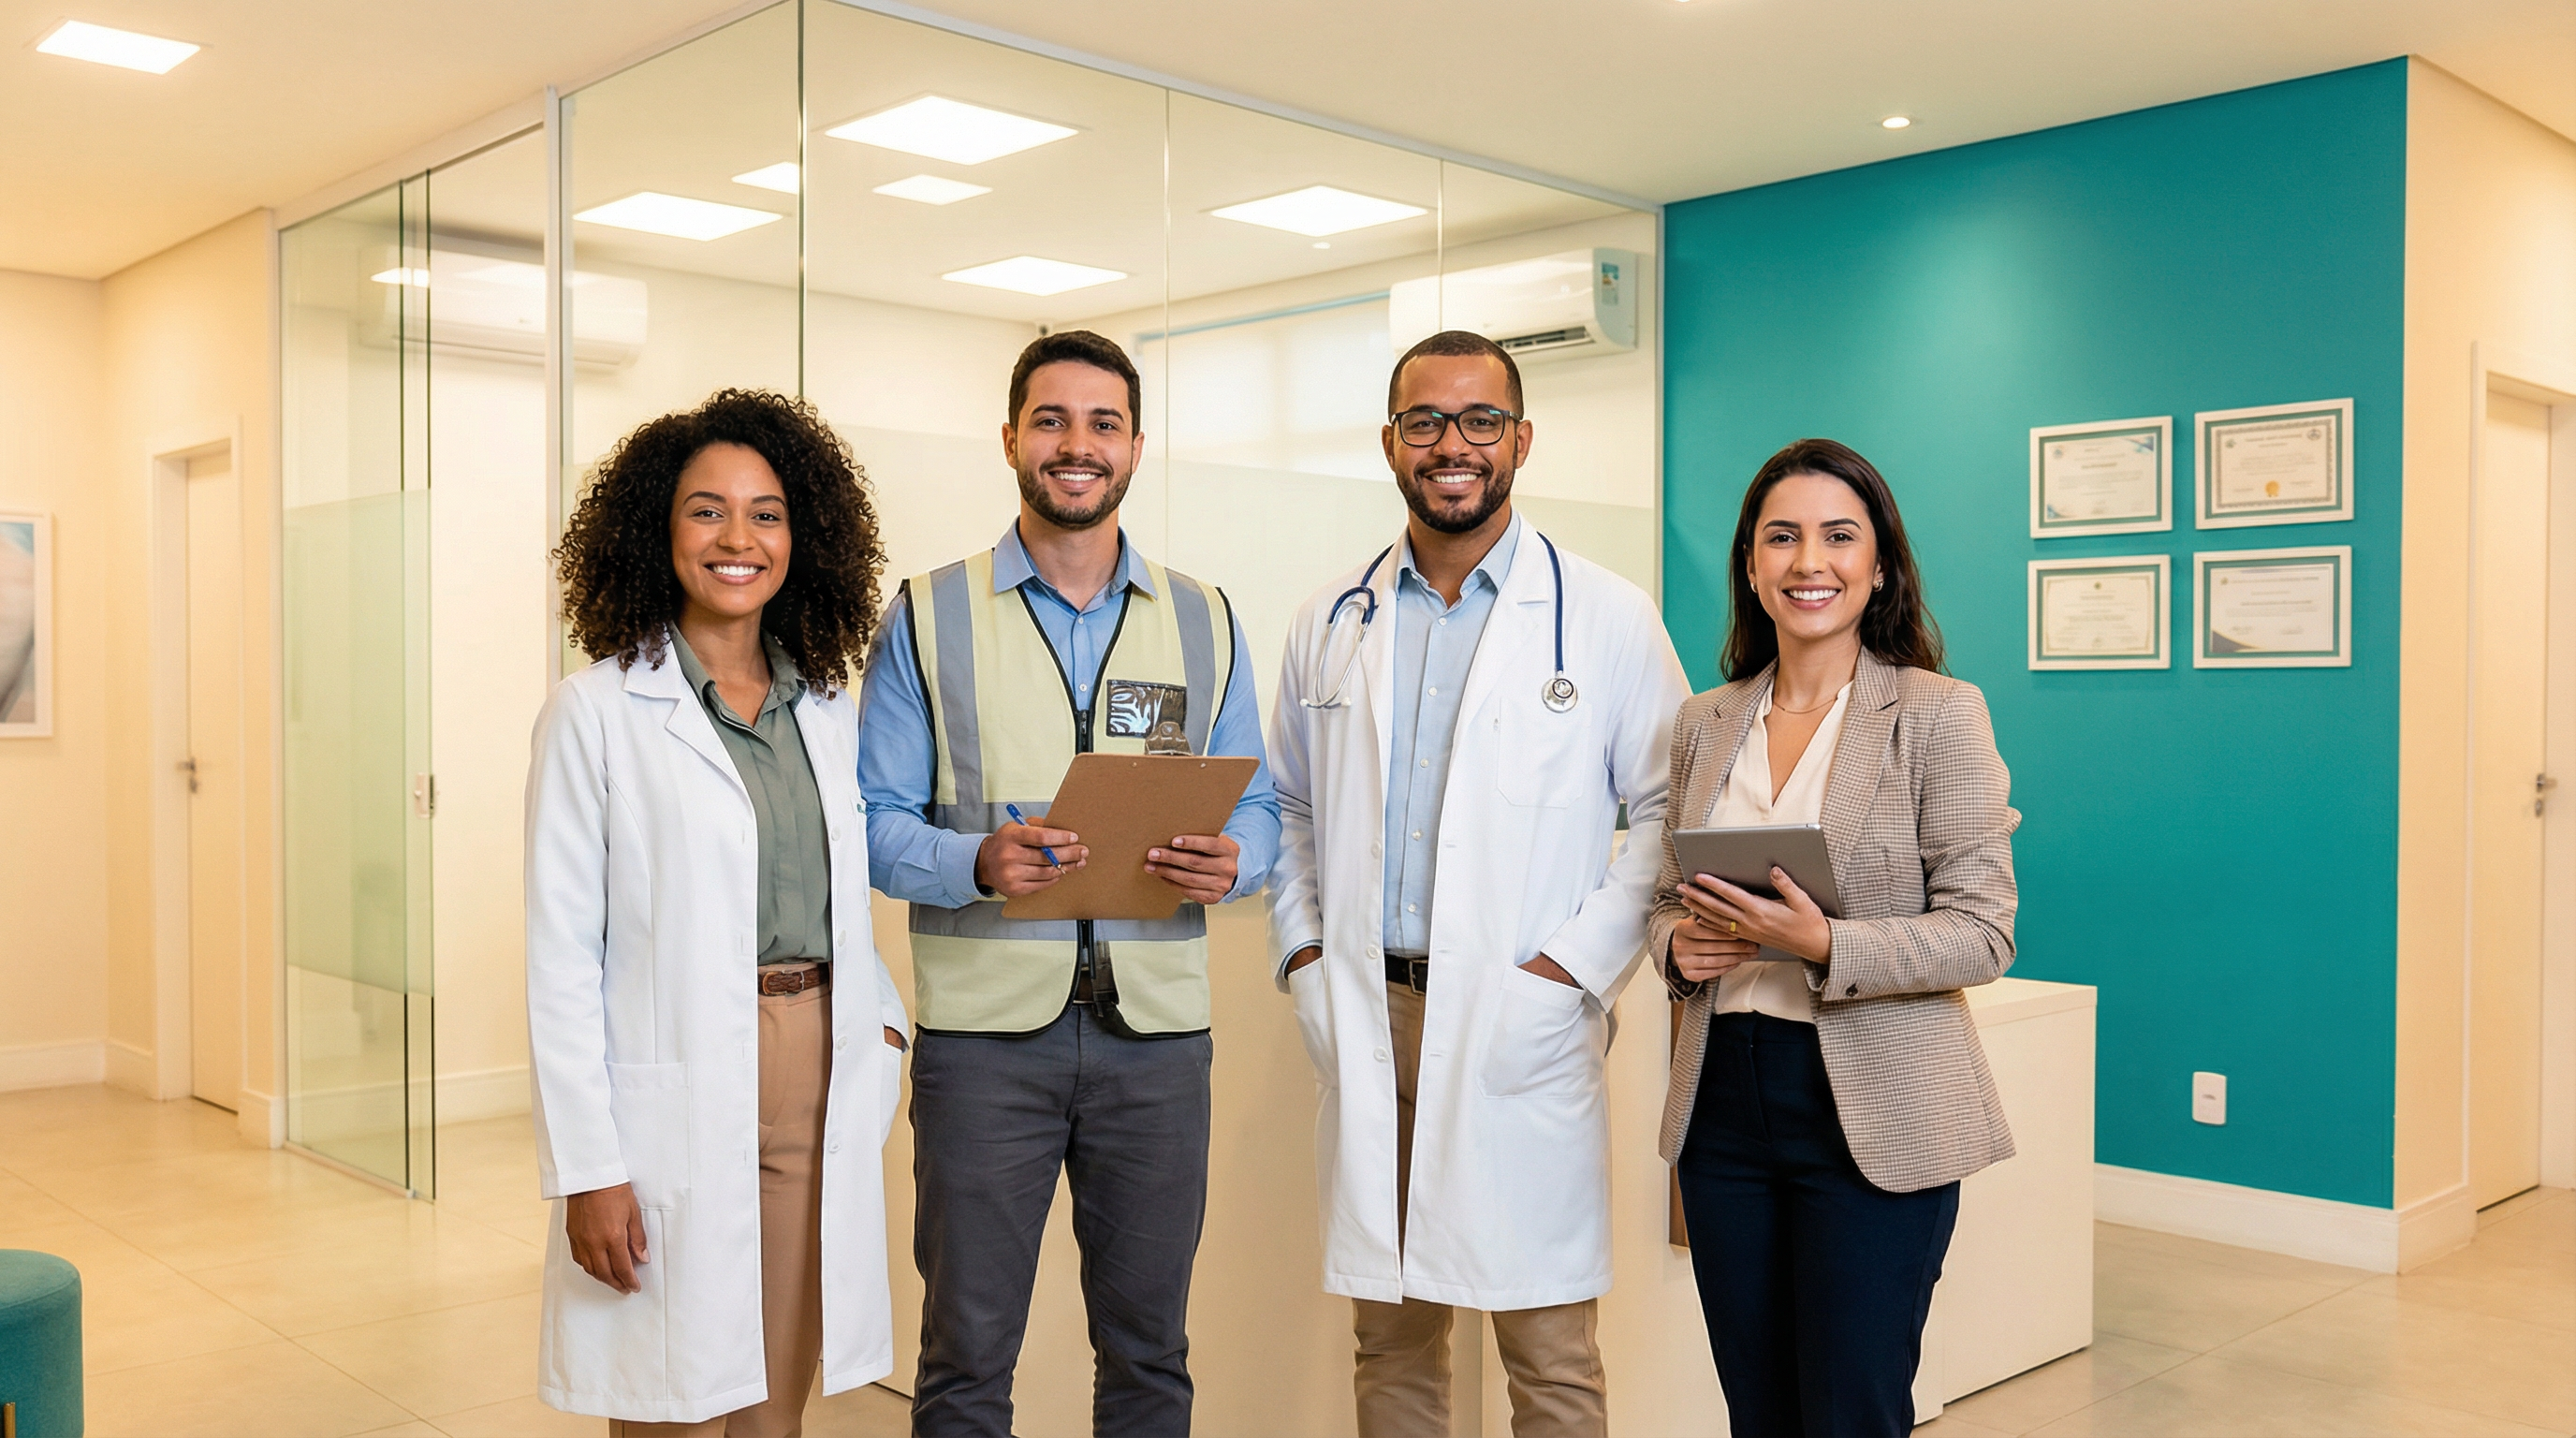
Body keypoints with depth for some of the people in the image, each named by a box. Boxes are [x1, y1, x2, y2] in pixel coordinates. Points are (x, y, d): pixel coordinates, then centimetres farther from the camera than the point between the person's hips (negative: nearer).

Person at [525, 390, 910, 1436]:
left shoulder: (828, 711, 10)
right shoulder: (598, 712, -6)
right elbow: (561, 955, -8)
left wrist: (880, 1023, 4)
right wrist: (589, 1167, -11)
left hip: (820, 1082, 5)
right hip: (676, 1102, -4)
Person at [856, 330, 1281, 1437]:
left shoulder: (1204, 622, 10)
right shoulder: (929, 617, 3)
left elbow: (1257, 806, 10)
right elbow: (876, 820, -2)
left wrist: (1230, 861, -13)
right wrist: (977, 863, -21)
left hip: (1157, 1030, 2)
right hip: (985, 1027, -2)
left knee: (1148, 1348, 14)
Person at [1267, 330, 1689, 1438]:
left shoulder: (1608, 619, 0)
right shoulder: (1332, 621, 11)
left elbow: (1667, 811, 0)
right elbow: (1288, 806, 18)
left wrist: (1574, 967, -10)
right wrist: (1302, 953, 5)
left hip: (1521, 1029, -3)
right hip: (1367, 1019, 3)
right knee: (1390, 1342, 13)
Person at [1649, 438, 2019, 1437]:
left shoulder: (1940, 715, -5)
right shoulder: (1705, 723, 9)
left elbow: (1982, 931, -9)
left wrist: (1822, 945, -23)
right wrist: (1680, 944, -5)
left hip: (1872, 1115, -4)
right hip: (1723, 1103, 5)